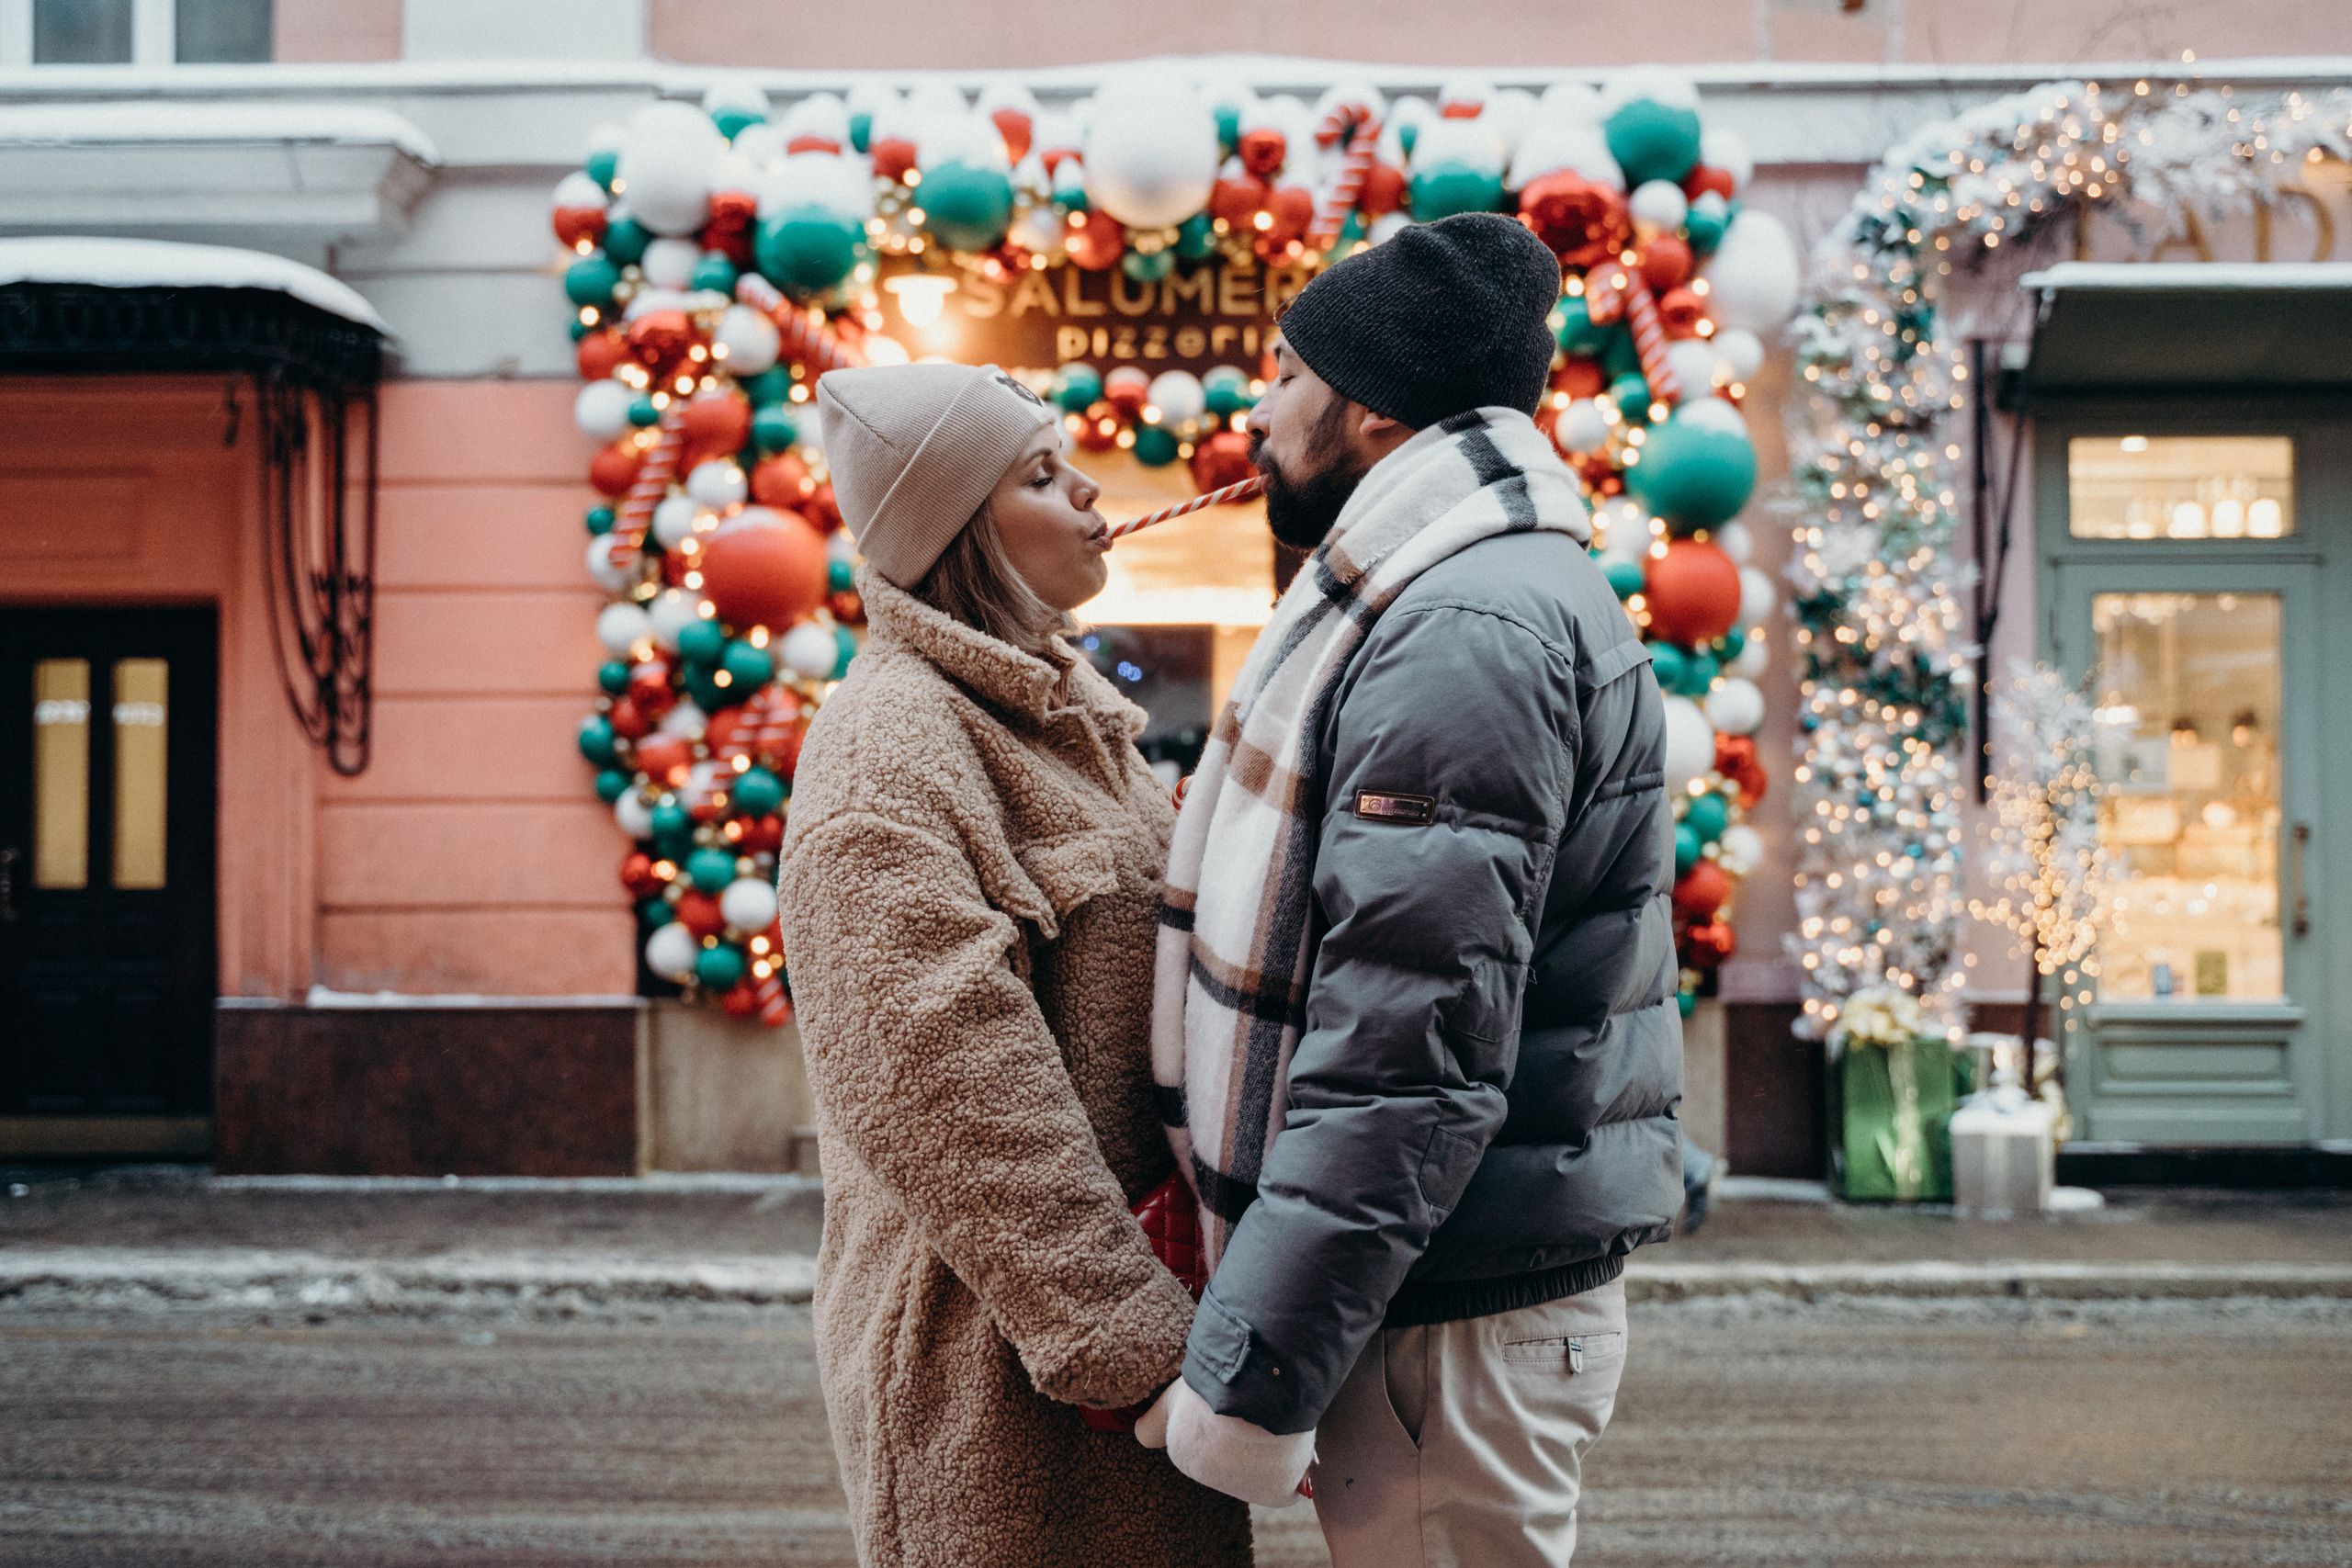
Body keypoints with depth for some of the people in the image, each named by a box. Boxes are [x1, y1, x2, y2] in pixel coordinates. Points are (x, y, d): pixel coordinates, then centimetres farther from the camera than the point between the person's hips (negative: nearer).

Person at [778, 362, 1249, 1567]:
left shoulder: (1059, 712, 13)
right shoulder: (886, 753, -17)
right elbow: (952, 1095, -22)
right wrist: (1134, 1341, -22)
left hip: (1128, 1274, 9)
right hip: (1006, 1356, -9)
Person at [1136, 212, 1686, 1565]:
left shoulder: (1467, 632, -19)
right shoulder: (1440, 601, 17)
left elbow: (1410, 1060, -25)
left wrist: (1251, 1380, -22)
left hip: (1455, 1314, -10)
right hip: (1439, 1286, 10)